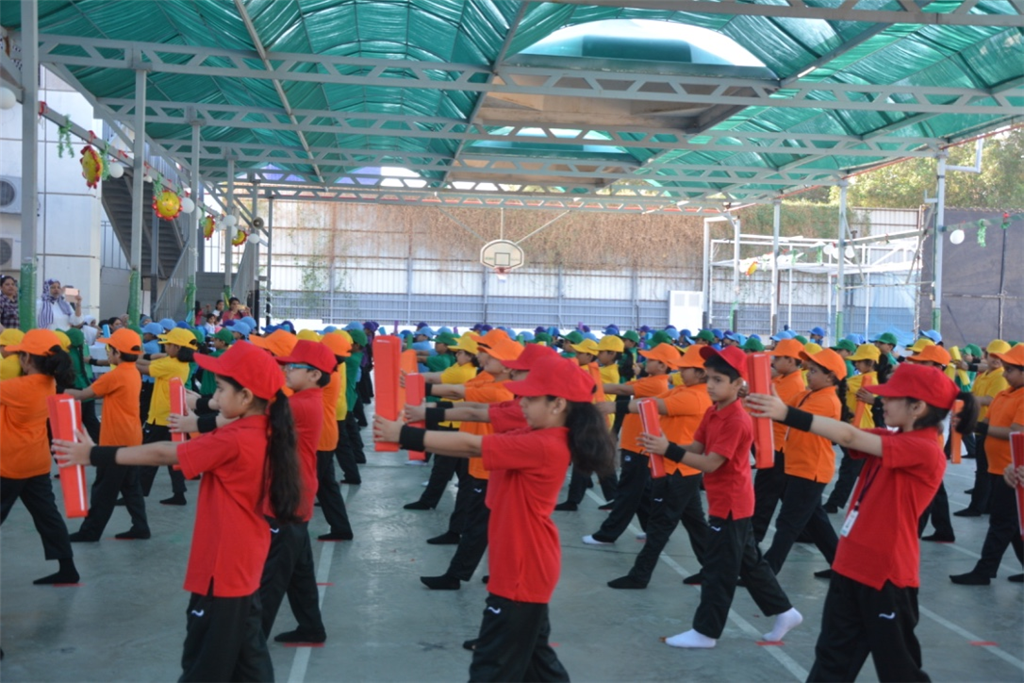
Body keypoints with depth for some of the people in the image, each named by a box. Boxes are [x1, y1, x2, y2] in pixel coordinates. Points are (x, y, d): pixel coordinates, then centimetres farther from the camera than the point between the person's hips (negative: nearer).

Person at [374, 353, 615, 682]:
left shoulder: (543, 446, -25)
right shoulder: (539, 437, 4)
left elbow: (471, 446, -24)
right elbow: (477, 447, 4)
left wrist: (404, 435, -19)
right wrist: (420, 426, -6)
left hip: (523, 572, -10)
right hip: (525, 568, 10)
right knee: (531, 655, 22)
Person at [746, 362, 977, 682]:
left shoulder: (924, 450, -20)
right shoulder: (893, 440, 8)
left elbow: (849, 437, -27)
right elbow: (850, 437, -1)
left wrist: (787, 414, -29)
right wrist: (784, 412, -12)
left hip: (887, 575, -8)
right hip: (852, 565, 8)